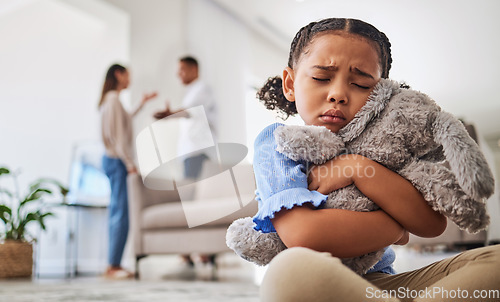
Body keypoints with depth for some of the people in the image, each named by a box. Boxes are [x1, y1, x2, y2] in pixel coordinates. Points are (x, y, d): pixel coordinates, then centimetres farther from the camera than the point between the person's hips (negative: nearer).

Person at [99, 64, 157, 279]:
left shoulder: (110, 99, 18)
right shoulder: (113, 99, -11)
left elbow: (124, 122, 34)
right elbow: (118, 134, -17)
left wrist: (142, 104, 39)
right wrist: (129, 162, -16)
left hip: (114, 161, 10)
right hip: (116, 161, -10)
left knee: (117, 213, 11)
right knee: (120, 214, -9)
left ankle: (113, 265, 16)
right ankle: (113, 266, -5)